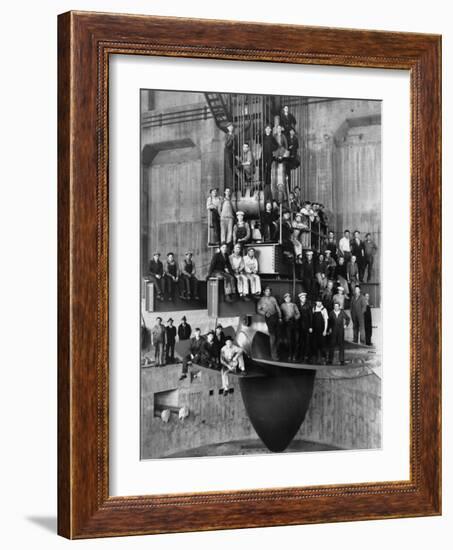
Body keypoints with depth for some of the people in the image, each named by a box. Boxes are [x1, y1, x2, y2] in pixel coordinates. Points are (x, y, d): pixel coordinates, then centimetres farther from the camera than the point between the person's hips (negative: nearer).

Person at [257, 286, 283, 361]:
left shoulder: (273, 299, 11)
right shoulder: (261, 300, 4)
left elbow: (278, 308, 13)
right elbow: (258, 309, 2)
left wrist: (280, 317, 8)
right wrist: (265, 313, -15)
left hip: (275, 316, 4)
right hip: (269, 318, -4)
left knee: (276, 335, 10)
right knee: (272, 336, -8)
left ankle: (276, 350, 24)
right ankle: (274, 354, -4)